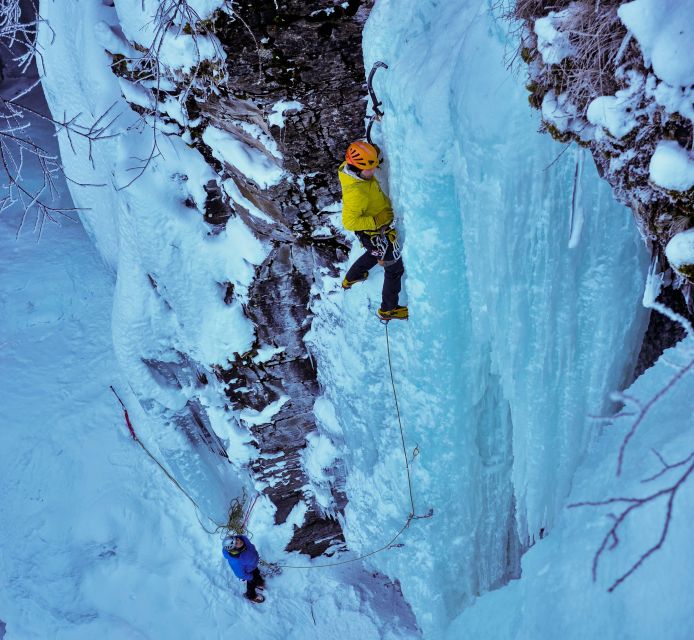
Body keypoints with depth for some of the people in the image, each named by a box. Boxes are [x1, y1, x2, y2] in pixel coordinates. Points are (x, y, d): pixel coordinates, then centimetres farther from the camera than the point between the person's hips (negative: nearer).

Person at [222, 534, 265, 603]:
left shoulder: (243, 538, -33)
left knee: (257, 573, 33)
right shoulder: (236, 561, -48)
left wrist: (256, 556, 8)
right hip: (248, 571, -5)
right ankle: (252, 596, 57)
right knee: (251, 583, 25)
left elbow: (251, 547, -7)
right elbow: (240, 574, -27)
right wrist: (250, 577, -9)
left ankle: (259, 583, 68)